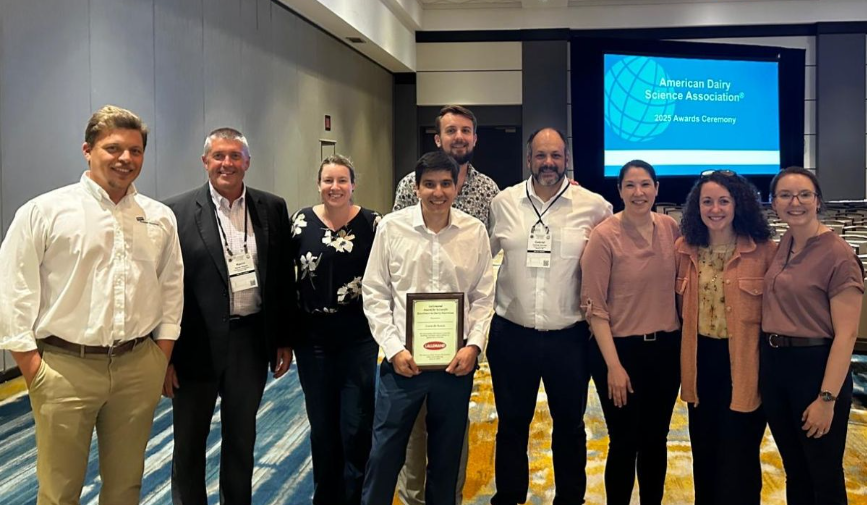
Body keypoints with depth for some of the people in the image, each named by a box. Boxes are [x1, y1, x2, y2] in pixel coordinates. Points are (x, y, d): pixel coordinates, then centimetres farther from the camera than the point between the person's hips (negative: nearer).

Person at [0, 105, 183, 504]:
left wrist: (162, 358, 7)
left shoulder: (160, 218, 7)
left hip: (138, 368, 3)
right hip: (65, 367, -3)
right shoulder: (44, 212, -4)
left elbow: (172, 288, 12)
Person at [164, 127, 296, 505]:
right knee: (189, 444, 14)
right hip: (197, 344, -2)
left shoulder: (272, 209, 3)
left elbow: (284, 278, 7)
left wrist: (285, 339, 6)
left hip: (252, 340, 3)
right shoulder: (178, 212, -6)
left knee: (241, 440, 18)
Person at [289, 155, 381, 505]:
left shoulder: (372, 224, -4)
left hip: (358, 338, -1)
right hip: (312, 337, 2)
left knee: (356, 426, 1)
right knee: (321, 424, 13)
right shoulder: (302, 221, -1)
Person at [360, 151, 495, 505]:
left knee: (447, 453, 16)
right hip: (403, 357, -1)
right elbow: (375, 293, -1)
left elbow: (483, 296, 5)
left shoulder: (475, 231, -1)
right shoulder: (391, 227, -4)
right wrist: (394, 348, -8)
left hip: (457, 359, 2)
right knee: (385, 452, 6)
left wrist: (474, 345, -7)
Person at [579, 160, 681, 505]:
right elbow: (593, 306, -12)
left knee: (656, 439, 16)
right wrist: (613, 364, -13)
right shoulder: (604, 236, -12)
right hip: (621, 349, -4)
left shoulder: (671, 229, 1)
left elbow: (679, 285, 12)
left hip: (666, 348, 4)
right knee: (625, 443, 6)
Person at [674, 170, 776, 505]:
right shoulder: (684, 249, 2)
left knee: (738, 458, 5)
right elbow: (679, 304, 13)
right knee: (703, 452, 18)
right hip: (700, 361, 4)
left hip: (744, 364, -4)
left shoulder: (764, 250, -9)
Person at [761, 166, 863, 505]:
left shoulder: (838, 254, -14)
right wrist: (766, 359, 7)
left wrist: (827, 397, -20)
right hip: (773, 364, 6)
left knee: (824, 476, 10)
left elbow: (846, 334, -17)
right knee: (794, 469, 20)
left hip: (815, 366, -6)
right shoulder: (779, 248, 6)